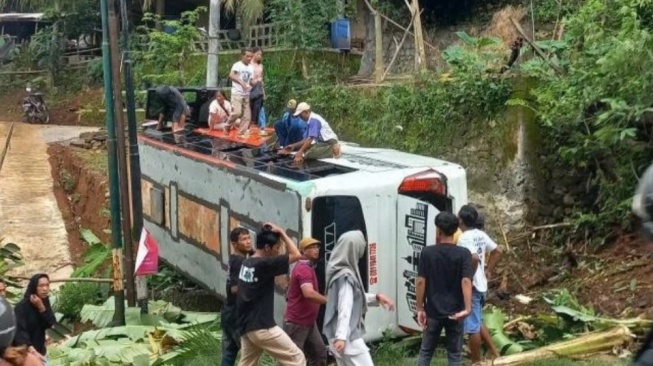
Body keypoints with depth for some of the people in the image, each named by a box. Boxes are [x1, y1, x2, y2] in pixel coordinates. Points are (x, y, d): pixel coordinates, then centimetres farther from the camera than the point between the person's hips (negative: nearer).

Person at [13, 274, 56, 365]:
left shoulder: (45, 302, 2)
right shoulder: (22, 306, -19)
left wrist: (41, 307, -21)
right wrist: (32, 350, -42)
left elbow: (50, 323, -7)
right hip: (25, 353, -6)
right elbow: (20, 331, -28)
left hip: (40, 350, 6)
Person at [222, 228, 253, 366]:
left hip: (229, 314, 9)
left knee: (228, 354, 11)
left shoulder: (234, 260, 13)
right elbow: (236, 289, -25)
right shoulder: (240, 262, -17)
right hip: (237, 315, -9)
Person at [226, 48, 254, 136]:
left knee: (247, 115, 3)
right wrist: (241, 83, -37)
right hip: (237, 93, -7)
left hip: (246, 94, 7)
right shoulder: (237, 65, -10)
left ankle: (241, 133, 10)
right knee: (237, 112, -19)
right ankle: (228, 125, 5)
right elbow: (231, 75, -28)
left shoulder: (251, 68, 11)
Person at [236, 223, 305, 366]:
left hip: (246, 326, 9)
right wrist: (281, 232, -5)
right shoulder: (264, 264, -16)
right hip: (262, 327, -9)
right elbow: (296, 255, -13)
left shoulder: (246, 263, 8)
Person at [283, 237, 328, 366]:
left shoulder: (307, 267, 15)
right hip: (296, 323, -10)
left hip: (308, 321, 10)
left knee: (319, 352, 9)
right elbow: (309, 293, -36)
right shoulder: (303, 269, -19)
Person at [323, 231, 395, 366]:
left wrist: (376, 298, 8)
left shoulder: (342, 272, 12)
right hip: (348, 336, -10)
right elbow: (345, 307, -27)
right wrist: (341, 336, -32)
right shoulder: (346, 276, -18)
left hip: (344, 334, 10)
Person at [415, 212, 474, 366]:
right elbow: (466, 281, -18)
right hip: (455, 312, -1)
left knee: (425, 351, 15)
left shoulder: (427, 252, -5)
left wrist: (420, 308, 1)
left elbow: (420, 282, -6)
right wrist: (467, 308, -22)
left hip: (433, 311, 1)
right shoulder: (463, 253, -8)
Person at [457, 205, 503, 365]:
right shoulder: (481, 235, 8)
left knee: (472, 327, 1)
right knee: (478, 323, 22)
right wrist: (488, 271, 16)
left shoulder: (464, 238, -19)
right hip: (481, 285, 9)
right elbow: (497, 251, 16)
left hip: (470, 287, -9)